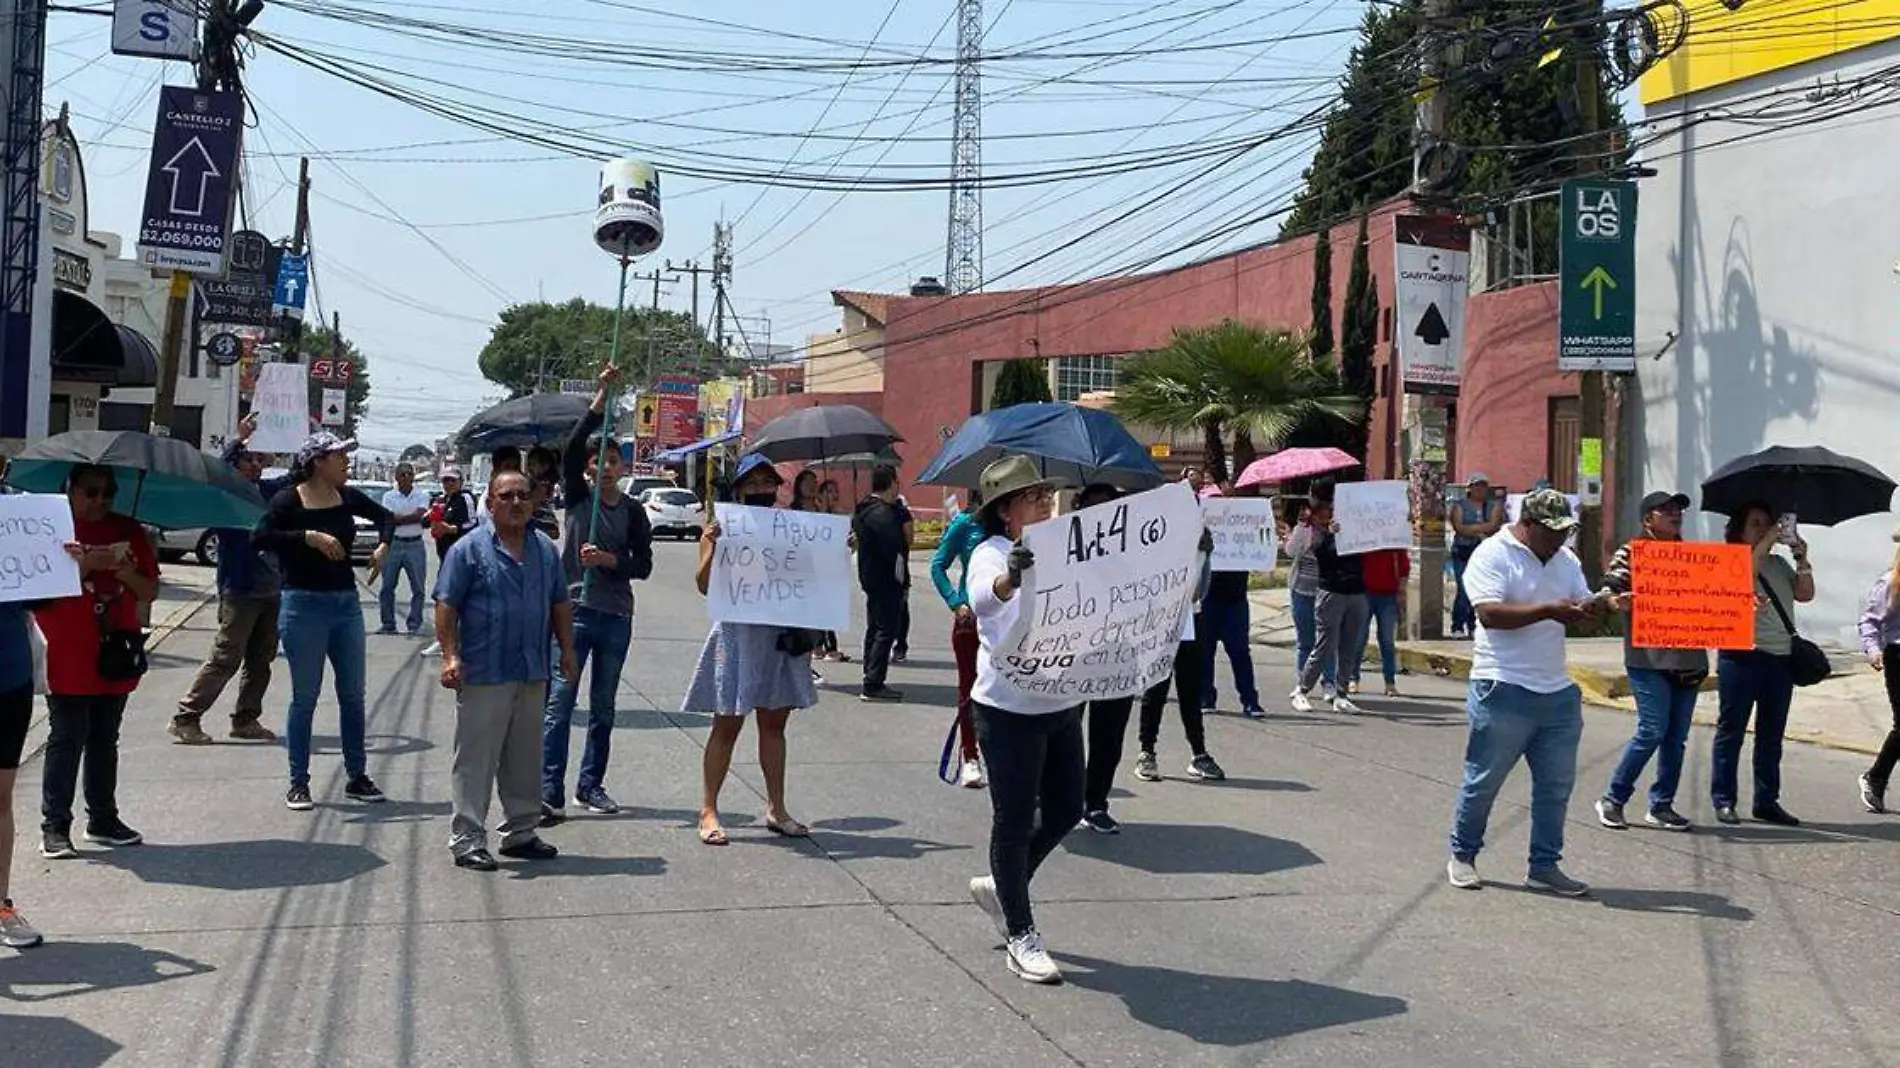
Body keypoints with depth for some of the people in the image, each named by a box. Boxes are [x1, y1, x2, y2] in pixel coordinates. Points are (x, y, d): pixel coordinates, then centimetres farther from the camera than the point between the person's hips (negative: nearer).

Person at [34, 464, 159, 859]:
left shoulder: (128, 531, 8)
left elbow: (150, 591, 5)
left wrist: (124, 571, -13)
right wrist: (84, 566, -23)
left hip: (114, 659, 4)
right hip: (68, 661, -4)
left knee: (104, 741, 14)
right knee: (67, 741, -2)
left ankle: (103, 819, 23)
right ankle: (54, 826, 5)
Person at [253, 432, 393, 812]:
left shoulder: (348, 497, 4)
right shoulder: (289, 500, -10)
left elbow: (385, 516, 21)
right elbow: (262, 536, -25)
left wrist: (382, 546, 4)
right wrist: (310, 537, -28)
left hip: (346, 603, 5)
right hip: (304, 605, -5)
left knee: (353, 695, 10)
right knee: (305, 698, 2)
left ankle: (357, 776, 21)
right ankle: (298, 783, 13)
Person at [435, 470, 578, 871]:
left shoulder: (545, 549, 13)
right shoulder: (470, 549, -5)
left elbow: (560, 604, 20)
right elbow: (446, 606, -7)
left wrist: (567, 649, 13)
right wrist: (451, 656, -14)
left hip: (533, 673, 6)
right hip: (484, 674, -6)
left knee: (526, 759, 14)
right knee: (476, 759, -2)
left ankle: (520, 833, 25)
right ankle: (467, 839, 5)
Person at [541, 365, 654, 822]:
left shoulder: (633, 511, 7)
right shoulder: (577, 497, 1)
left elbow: (644, 565, 4)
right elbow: (571, 448, -14)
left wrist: (610, 560, -14)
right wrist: (602, 398, -19)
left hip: (617, 617, 3)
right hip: (575, 610, -3)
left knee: (603, 707, 11)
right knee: (560, 703, -7)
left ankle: (591, 785, 22)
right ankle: (549, 791, -6)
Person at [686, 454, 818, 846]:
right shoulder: (722, 528, -3)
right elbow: (704, 585, -10)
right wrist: (711, 547, -26)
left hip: (780, 634, 4)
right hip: (738, 634, -4)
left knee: (774, 723, 12)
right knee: (727, 724, 2)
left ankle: (776, 809, 22)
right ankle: (708, 811, 11)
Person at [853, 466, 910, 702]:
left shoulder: (861, 511, 11)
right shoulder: (886, 513, -19)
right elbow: (896, 549, -23)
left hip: (869, 579, 10)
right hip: (887, 582, -10)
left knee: (874, 629, 17)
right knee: (886, 631, -6)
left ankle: (871, 682, 23)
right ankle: (873, 685, -7)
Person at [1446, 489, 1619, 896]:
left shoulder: (1565, 560, 14)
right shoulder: (1493, 555, -10)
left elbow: (1581, 604, 16)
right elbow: (1489, 614, -20)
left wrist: (1607, 603, -6)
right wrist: (1548, 610, -25)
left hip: (1558, 692, 7)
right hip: (1504, 691, -7)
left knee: (1556, 785, 9)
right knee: (1484, 780, 4)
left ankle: (1545, 866, 20)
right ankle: (1462, 856, 20)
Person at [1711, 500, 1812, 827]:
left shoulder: (1779, 564, 17)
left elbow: (1805, 594, 7)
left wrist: (1802, 560, -4)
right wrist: (1766, 542, -20)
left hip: (1781, 658, 6)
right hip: (1742, 656, -6)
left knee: (1772, 734, 10)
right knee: (1731, 729, -1)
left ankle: (1767, 800, 17)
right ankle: (1723, 799, 4)